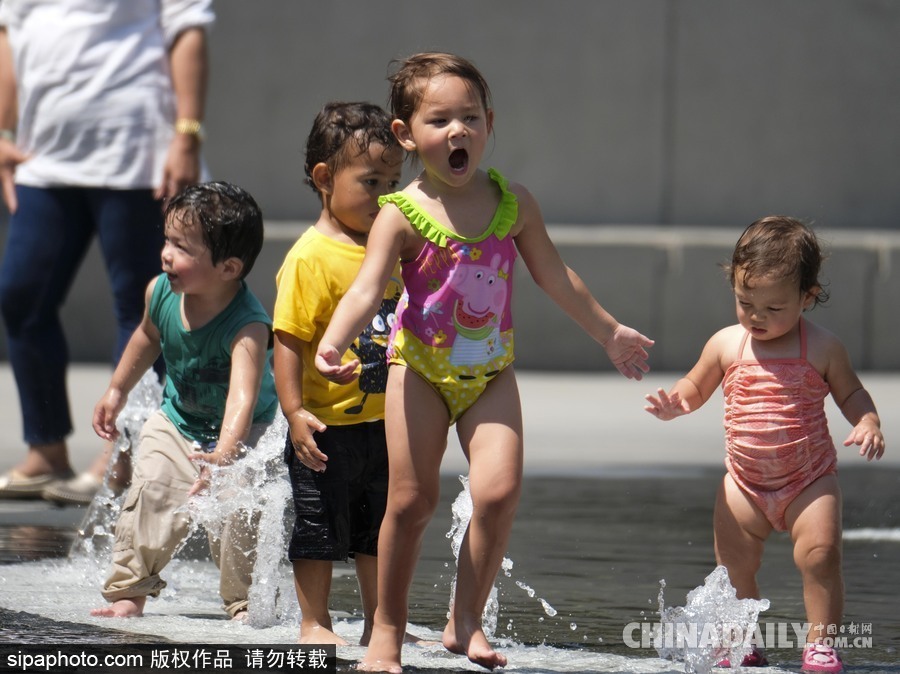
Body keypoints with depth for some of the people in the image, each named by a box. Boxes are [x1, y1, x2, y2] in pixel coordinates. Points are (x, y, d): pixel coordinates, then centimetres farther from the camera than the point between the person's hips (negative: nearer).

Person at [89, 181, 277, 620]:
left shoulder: (248, 326, -35)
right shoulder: (161, 292, -17)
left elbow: (242, 396, -50)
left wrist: (223, 456, -64)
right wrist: (118, 390, 18)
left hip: (242, 432, -5)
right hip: (176, 422, 5)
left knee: (238, 522, -19)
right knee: (148, 498, -11)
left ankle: (247, 606, -2)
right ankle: (130, 593, 2)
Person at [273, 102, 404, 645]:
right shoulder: (311, 257, -15)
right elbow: (289, 340, -17)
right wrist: (295, 413, -23)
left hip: (386, 422, 7)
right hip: (329, 426, -7)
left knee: (380, 531, 15)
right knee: (320, 529, 3)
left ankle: (381, 625, 24)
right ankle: (314, 624, 14)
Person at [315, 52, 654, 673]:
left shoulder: (513, 204, 1)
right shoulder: (403, 215, -11)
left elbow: (555, 276, 15)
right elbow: (367, 288, -22)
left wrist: (609, 332, 24)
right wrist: (334, 342, -41)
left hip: (491, 373, 2)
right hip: (421, 369, -2)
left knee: (500, 489, -14)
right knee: (412, 500, -4)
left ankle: (465, 621, 0)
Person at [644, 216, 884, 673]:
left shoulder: (822, 349, -6)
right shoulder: (727, 345, -1)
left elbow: (850, 393, 6)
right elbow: (696, 386, 12)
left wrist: (868, 424, -13)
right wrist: (675, 403, -10)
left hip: (809, 480, -3)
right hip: (746, 482, 3)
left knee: (820, 553, -18)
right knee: (734, 566, 3)